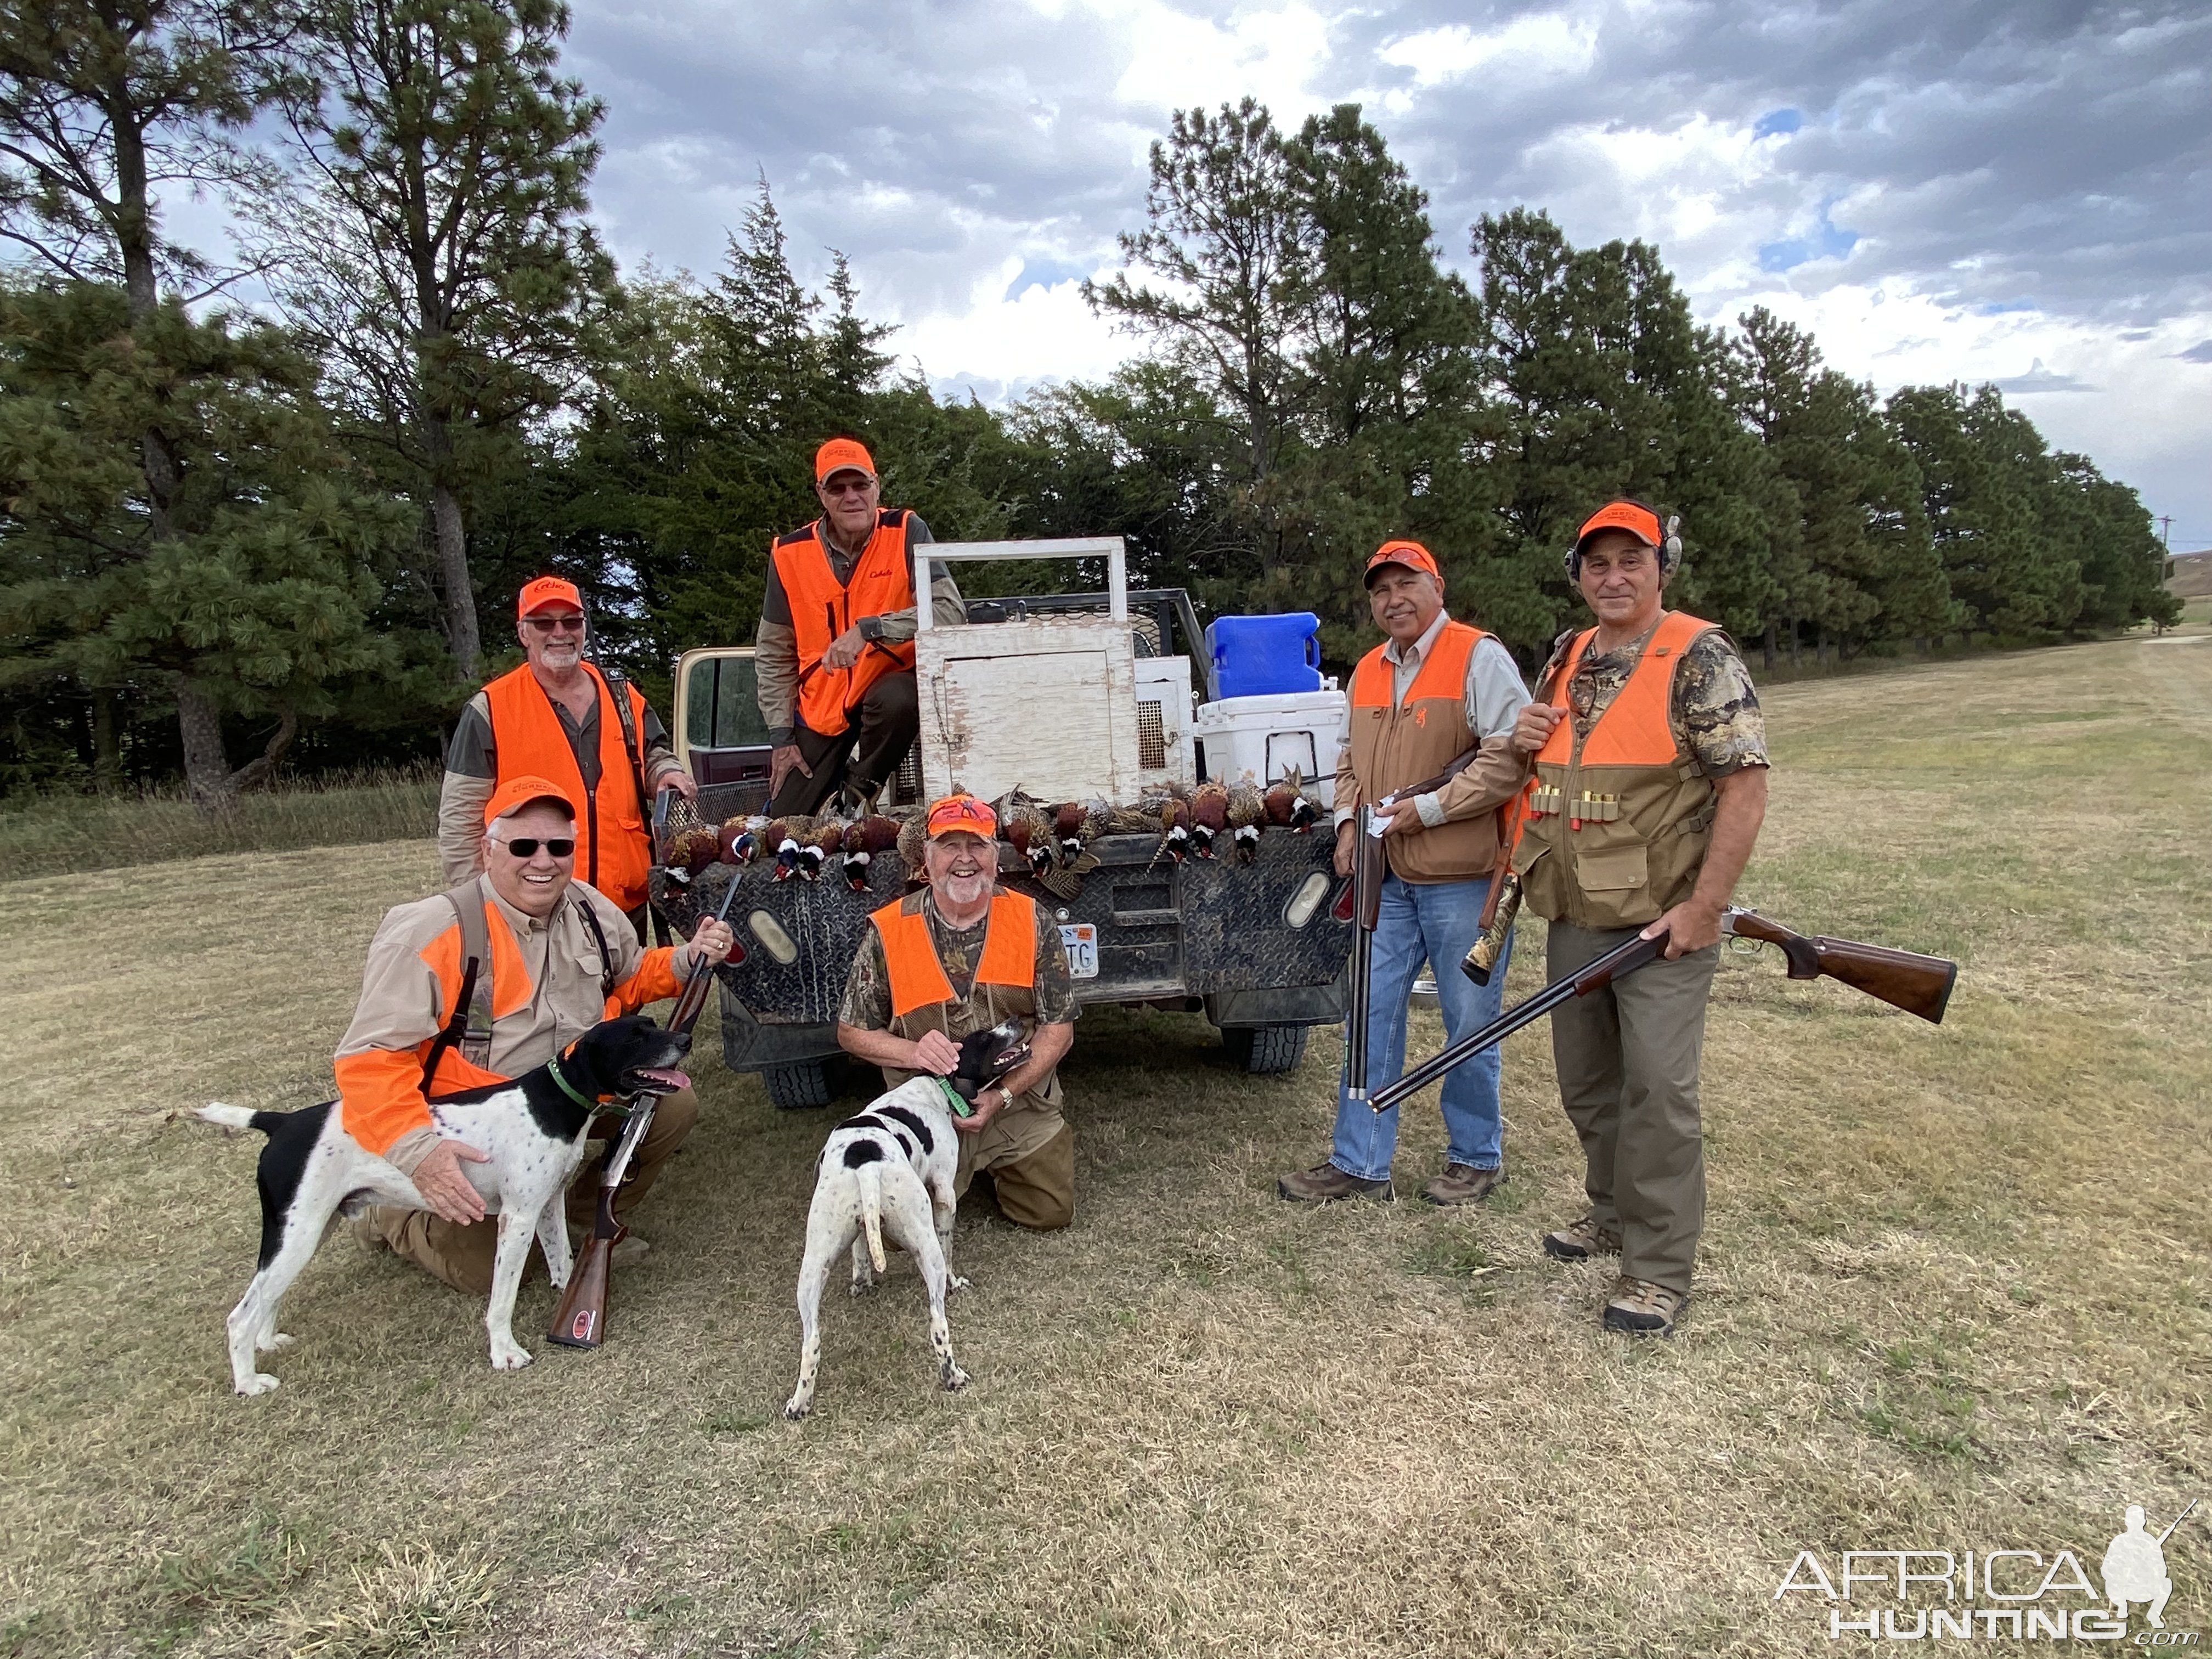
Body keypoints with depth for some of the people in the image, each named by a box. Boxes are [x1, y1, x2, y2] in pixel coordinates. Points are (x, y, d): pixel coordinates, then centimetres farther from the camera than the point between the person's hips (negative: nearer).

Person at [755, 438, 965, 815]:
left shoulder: (907, 533, -13)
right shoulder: (789, 554, -5)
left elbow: (951, 611, -24)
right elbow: (773, 656, 3)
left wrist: (869, 629, -34)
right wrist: (781, 736, -2)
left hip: (890, 681, -2)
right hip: (821, 704, 2)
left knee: (898, 701, -39)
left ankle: (858, 790, -10)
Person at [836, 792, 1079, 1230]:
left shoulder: (1032, 922, -8)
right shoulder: (887, 931, -9)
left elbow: (1059, 1028, -5)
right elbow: (852, 1032, -1)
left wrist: (1004, 1094, -18)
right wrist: (913, 1051, -21)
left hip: (1020, 1107, 1)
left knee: (1052, 1212, -1)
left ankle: (997, 1164, 30)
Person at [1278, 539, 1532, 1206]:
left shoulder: (1478, 657, -8)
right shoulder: (1367, 672, 14)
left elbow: (1511, 757, -16)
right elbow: (1350, 763, 23)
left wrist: (1429, 809, -17)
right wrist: (1348, 821, 5)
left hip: (1463, 879, -6)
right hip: (1388, 879, 7)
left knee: (1470, 1023, 6)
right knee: (1373, 1018, 9)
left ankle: (1475, 1157, 25)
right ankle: (1359, 1163, 19)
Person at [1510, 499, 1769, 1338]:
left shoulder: (1700, 658, -9)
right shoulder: (1567, 658, 12)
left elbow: (1746, 788, -14)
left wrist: (1704, 906, -19)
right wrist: (1526, 739, 2)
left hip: (1663, 921, -7)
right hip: (1575, 917, 7)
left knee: (1656, 1089, -4)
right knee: (1586, 1081, 17)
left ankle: (1659, 1268, 8)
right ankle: (1614, 1213, 37)